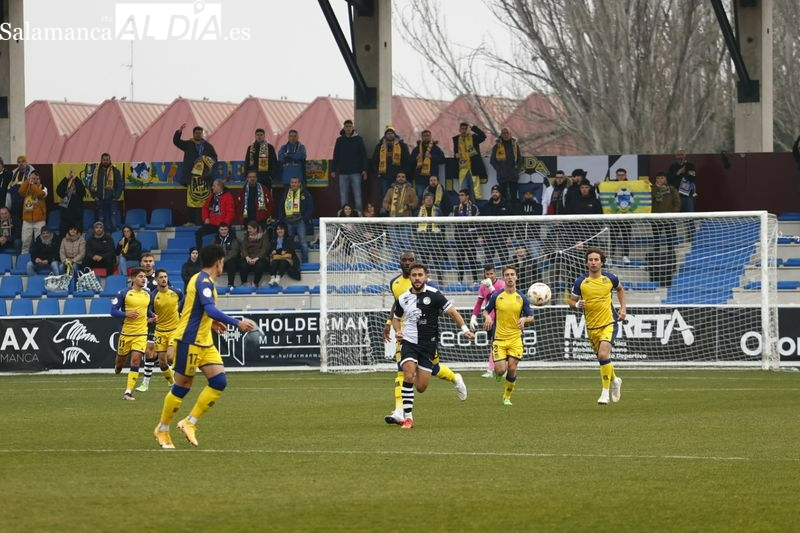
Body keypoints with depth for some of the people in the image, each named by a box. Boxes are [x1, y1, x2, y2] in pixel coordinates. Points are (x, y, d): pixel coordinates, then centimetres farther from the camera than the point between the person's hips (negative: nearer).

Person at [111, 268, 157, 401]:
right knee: (122, 358, 11)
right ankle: (117, 368, 51)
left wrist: (152, 317, 7)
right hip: (126, 333, -2)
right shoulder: (124, 293, -6)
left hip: (141, 333, 2)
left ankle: (128, 392, -11)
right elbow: (113, 311, -7)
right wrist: (126, 314, -22)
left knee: (136, 359, -12)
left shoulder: (147, 294, 7)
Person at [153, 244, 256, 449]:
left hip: (204, 343, 10)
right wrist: (237, 323, -35)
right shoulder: (203, 281, -17)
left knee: (219, 381, -1)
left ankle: (190, 423, 4)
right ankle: (162, 430, 14)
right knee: (182, 386, 0)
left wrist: (210, 323, 30)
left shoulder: (202, 280, 14)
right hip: (189, 341, -10)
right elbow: (211, 310, -31)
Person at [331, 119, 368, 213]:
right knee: (343, 196, 3)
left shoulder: (358, 139, 2)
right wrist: (333, 170, 3)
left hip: (355, 172, -2)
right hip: (343, 172, 2)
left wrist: (364, 170, -4)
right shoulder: (339, 140, 7)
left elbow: (363, 155, 2)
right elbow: (335, 156, 8)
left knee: (357, 196, -1)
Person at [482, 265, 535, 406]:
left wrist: (524, 319, -18)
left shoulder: (522, 297, 1)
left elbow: (531, 318, 5)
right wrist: (487, 317, -11)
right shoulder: (496, 296, 0)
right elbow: (485, 310, 12)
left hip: (515, 339, 1)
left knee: (512, 369, -7)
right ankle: (497, 372, 28)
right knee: (500, 370, -11)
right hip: (499, 338, -1)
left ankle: (507, 397, 12)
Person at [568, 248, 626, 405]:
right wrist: (577, 305, -18)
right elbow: (571, 301, 5)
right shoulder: (581, 281, -5)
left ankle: (605, 392, -13)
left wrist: (623, 308, 9)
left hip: (609, 323, -3)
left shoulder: (610, 278, -4)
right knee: (602, 357, 14)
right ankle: (614, 380, 44)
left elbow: (620, 289, 18)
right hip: (591, 326, 3)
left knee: (603, 355, -21)